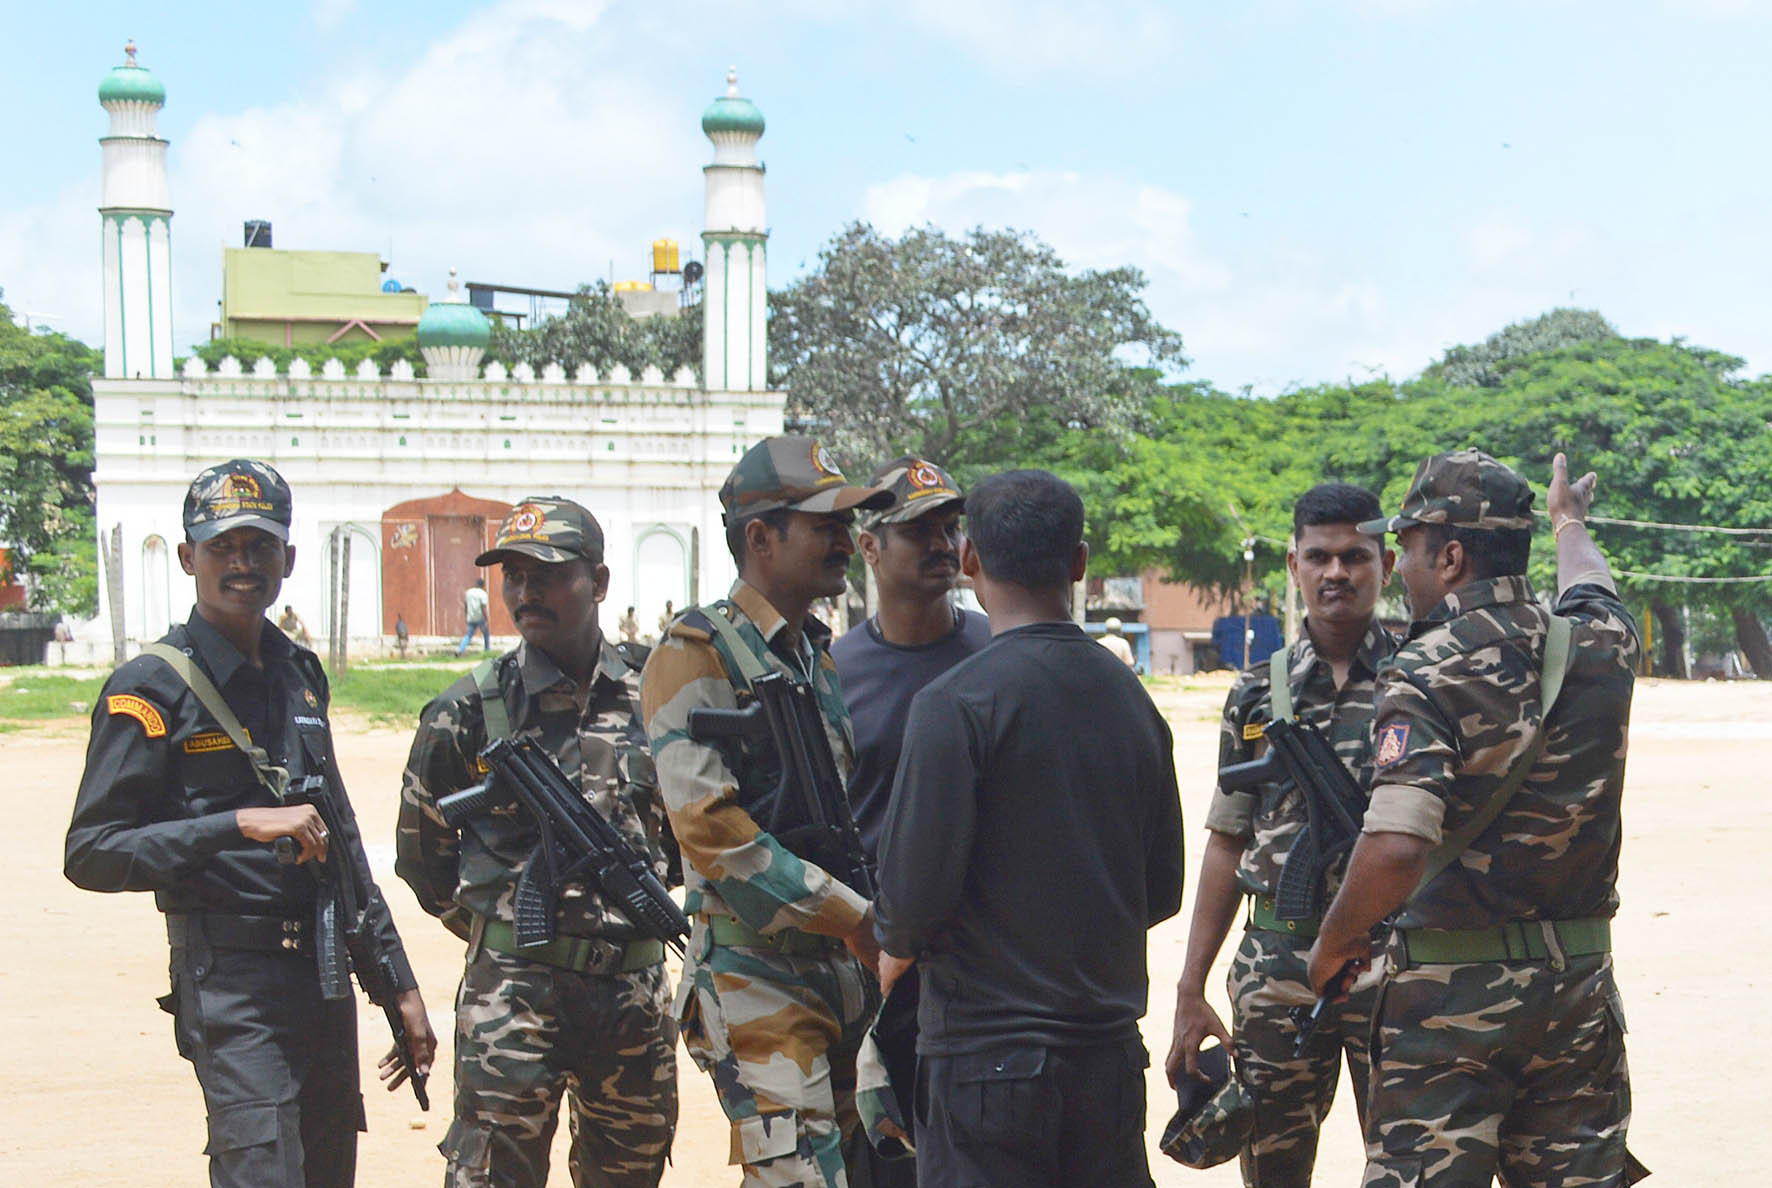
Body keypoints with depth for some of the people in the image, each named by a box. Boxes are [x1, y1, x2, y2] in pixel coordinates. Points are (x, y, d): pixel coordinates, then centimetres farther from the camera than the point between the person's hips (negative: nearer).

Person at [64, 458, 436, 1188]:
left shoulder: (301, 674, 14)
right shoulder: (153, 689, -7)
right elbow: (91, 854, -13)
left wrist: (399, 984, 18)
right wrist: (241, 824, -20)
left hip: (327, 981, 7)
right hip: (232, 987, -7)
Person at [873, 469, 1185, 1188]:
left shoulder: (958, 701, -13)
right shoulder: (1130, 698, 6)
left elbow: (917, 880, -16)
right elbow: (1163, 891, 11)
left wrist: (896, 948, 5)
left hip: (986, 1055, -6)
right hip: (1111, 1054, 6)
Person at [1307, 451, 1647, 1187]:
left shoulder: (1429, 671, -16)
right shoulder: (1597, 649, 2)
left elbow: (1396, 849, -28)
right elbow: (1590, 592, 30)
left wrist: (1334, 944, -11)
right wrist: (1570, 520, 51)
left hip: (1450, 991, -5)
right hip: (1578, 984, 6)